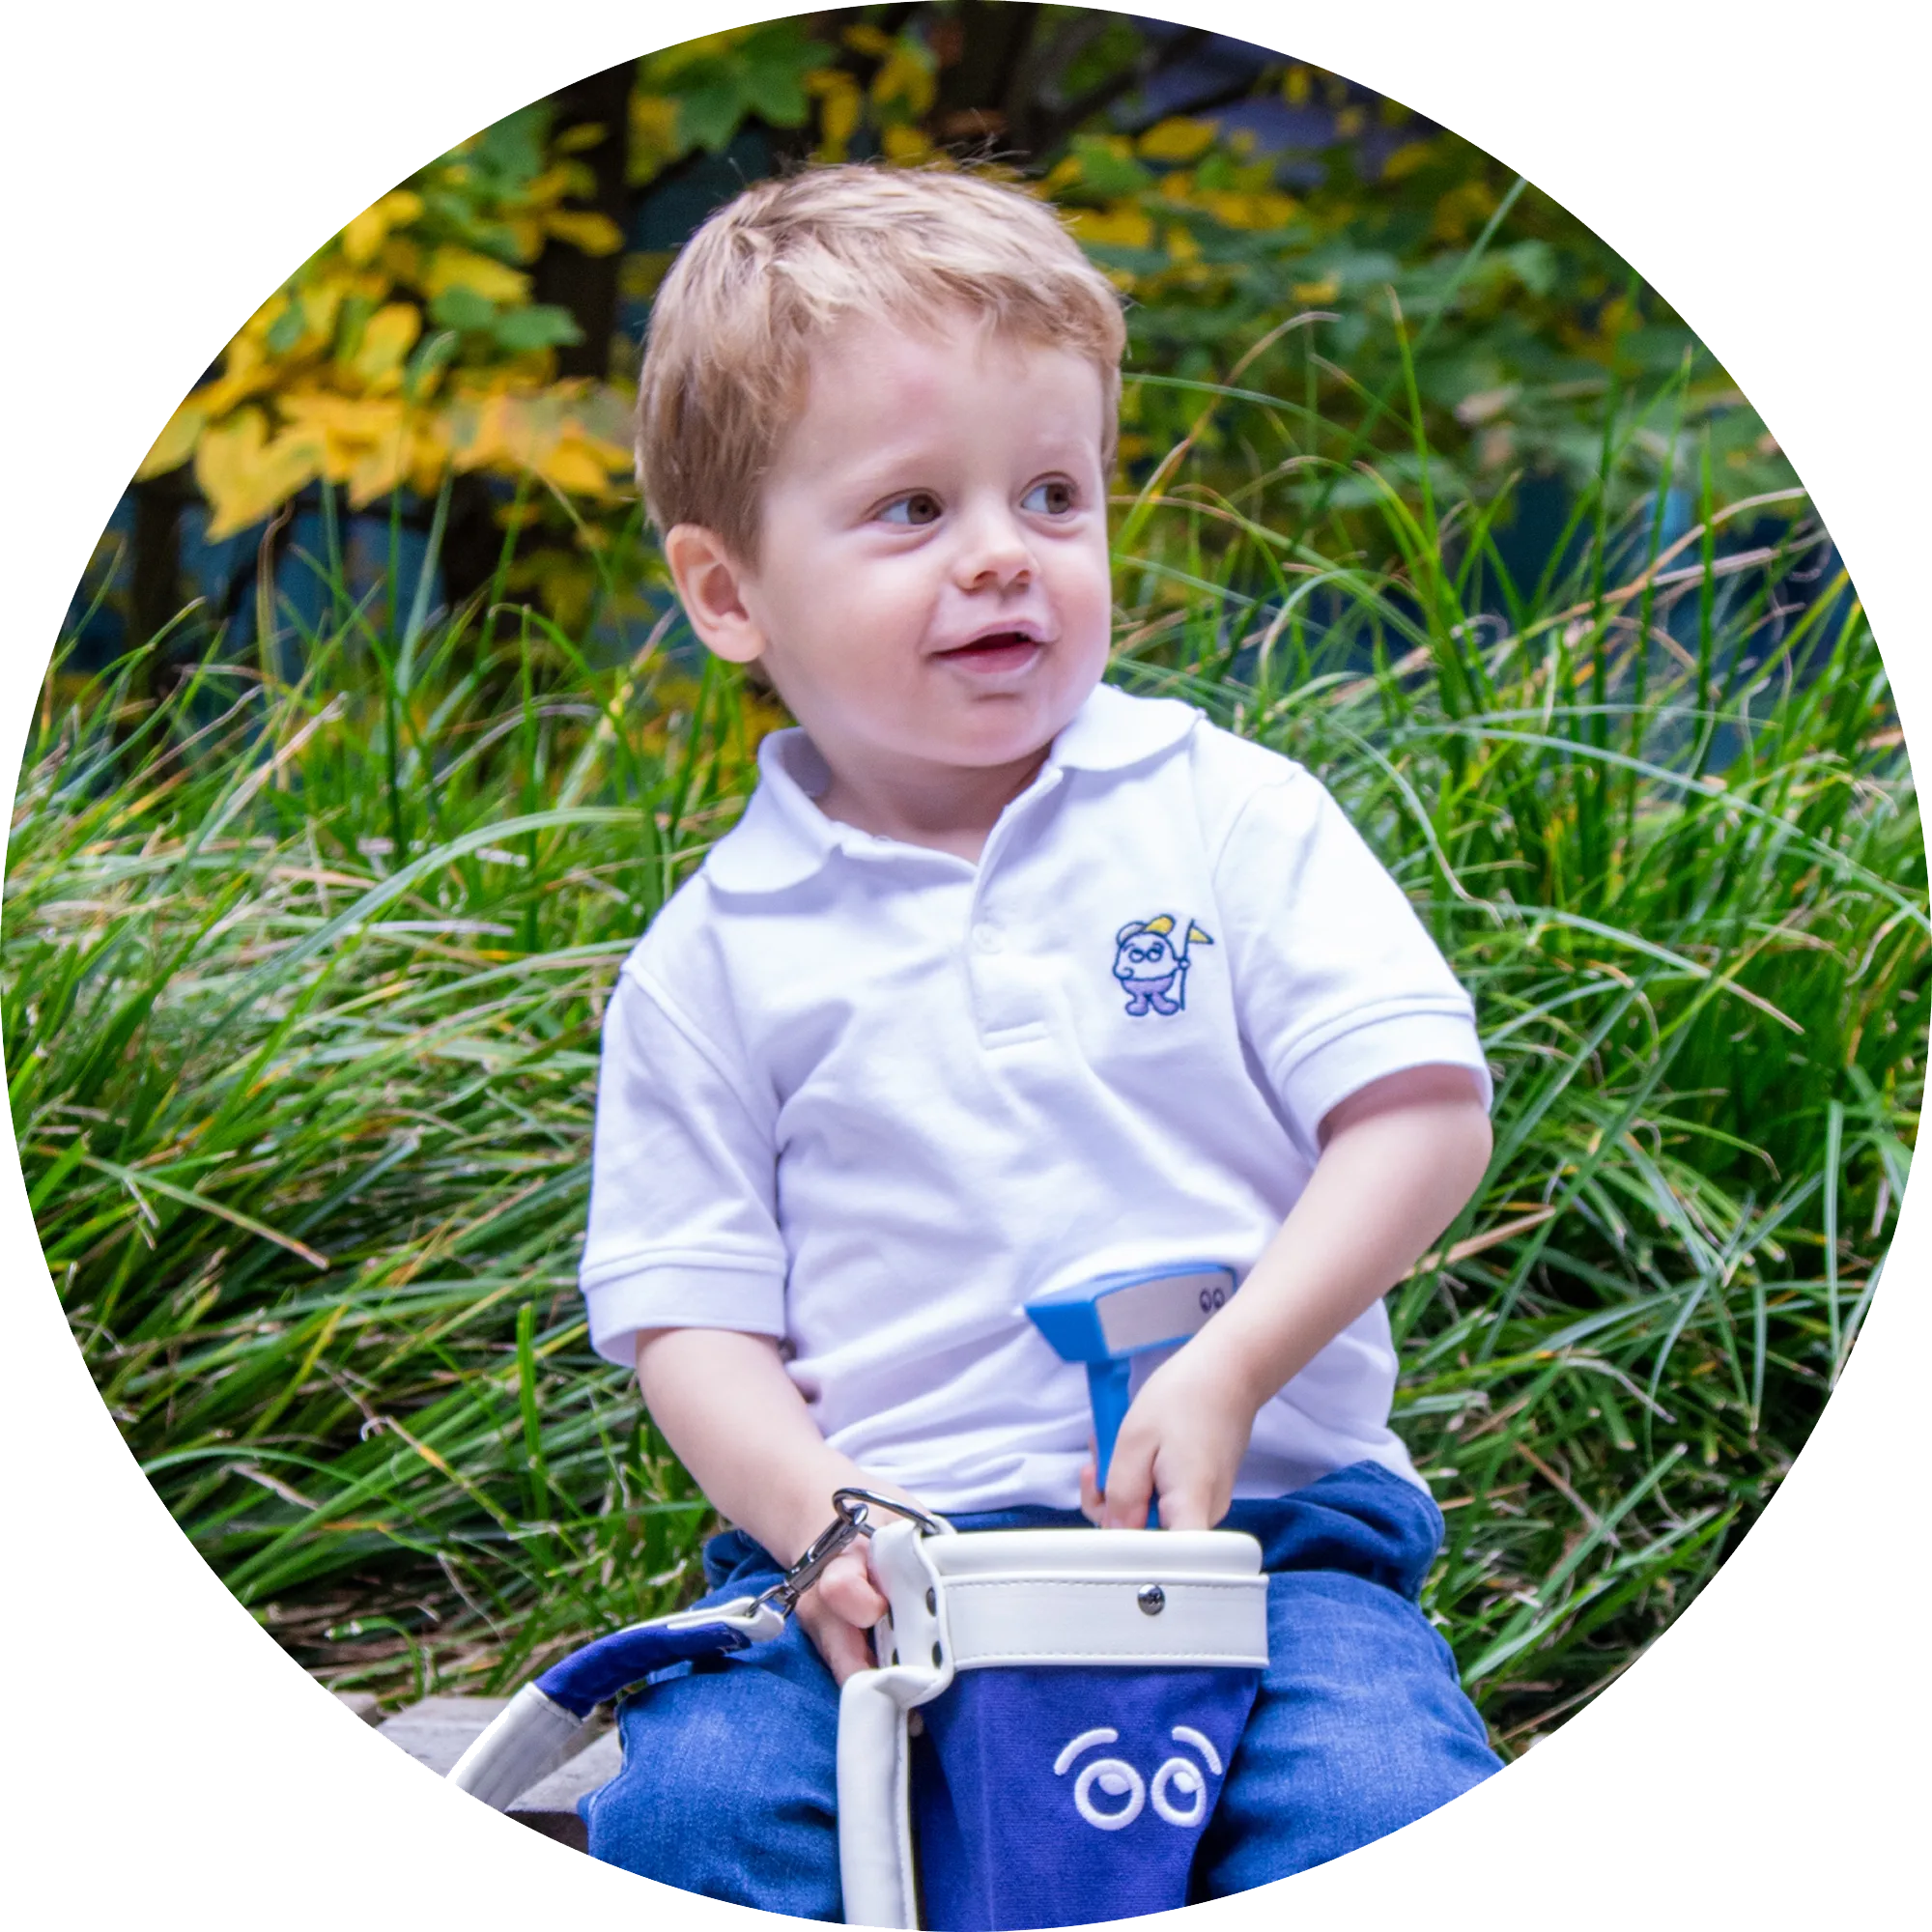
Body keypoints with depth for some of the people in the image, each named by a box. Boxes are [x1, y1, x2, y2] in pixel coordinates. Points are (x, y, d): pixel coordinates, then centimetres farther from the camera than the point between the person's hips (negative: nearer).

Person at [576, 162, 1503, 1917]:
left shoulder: (1230, 819, 5)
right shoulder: (712, 962, 7)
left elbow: (1425, 1112, -1)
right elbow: (688, 1312, 5)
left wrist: (1227, 1372, -15)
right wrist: (813, 1511, -15)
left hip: (1259, 1517, 0)